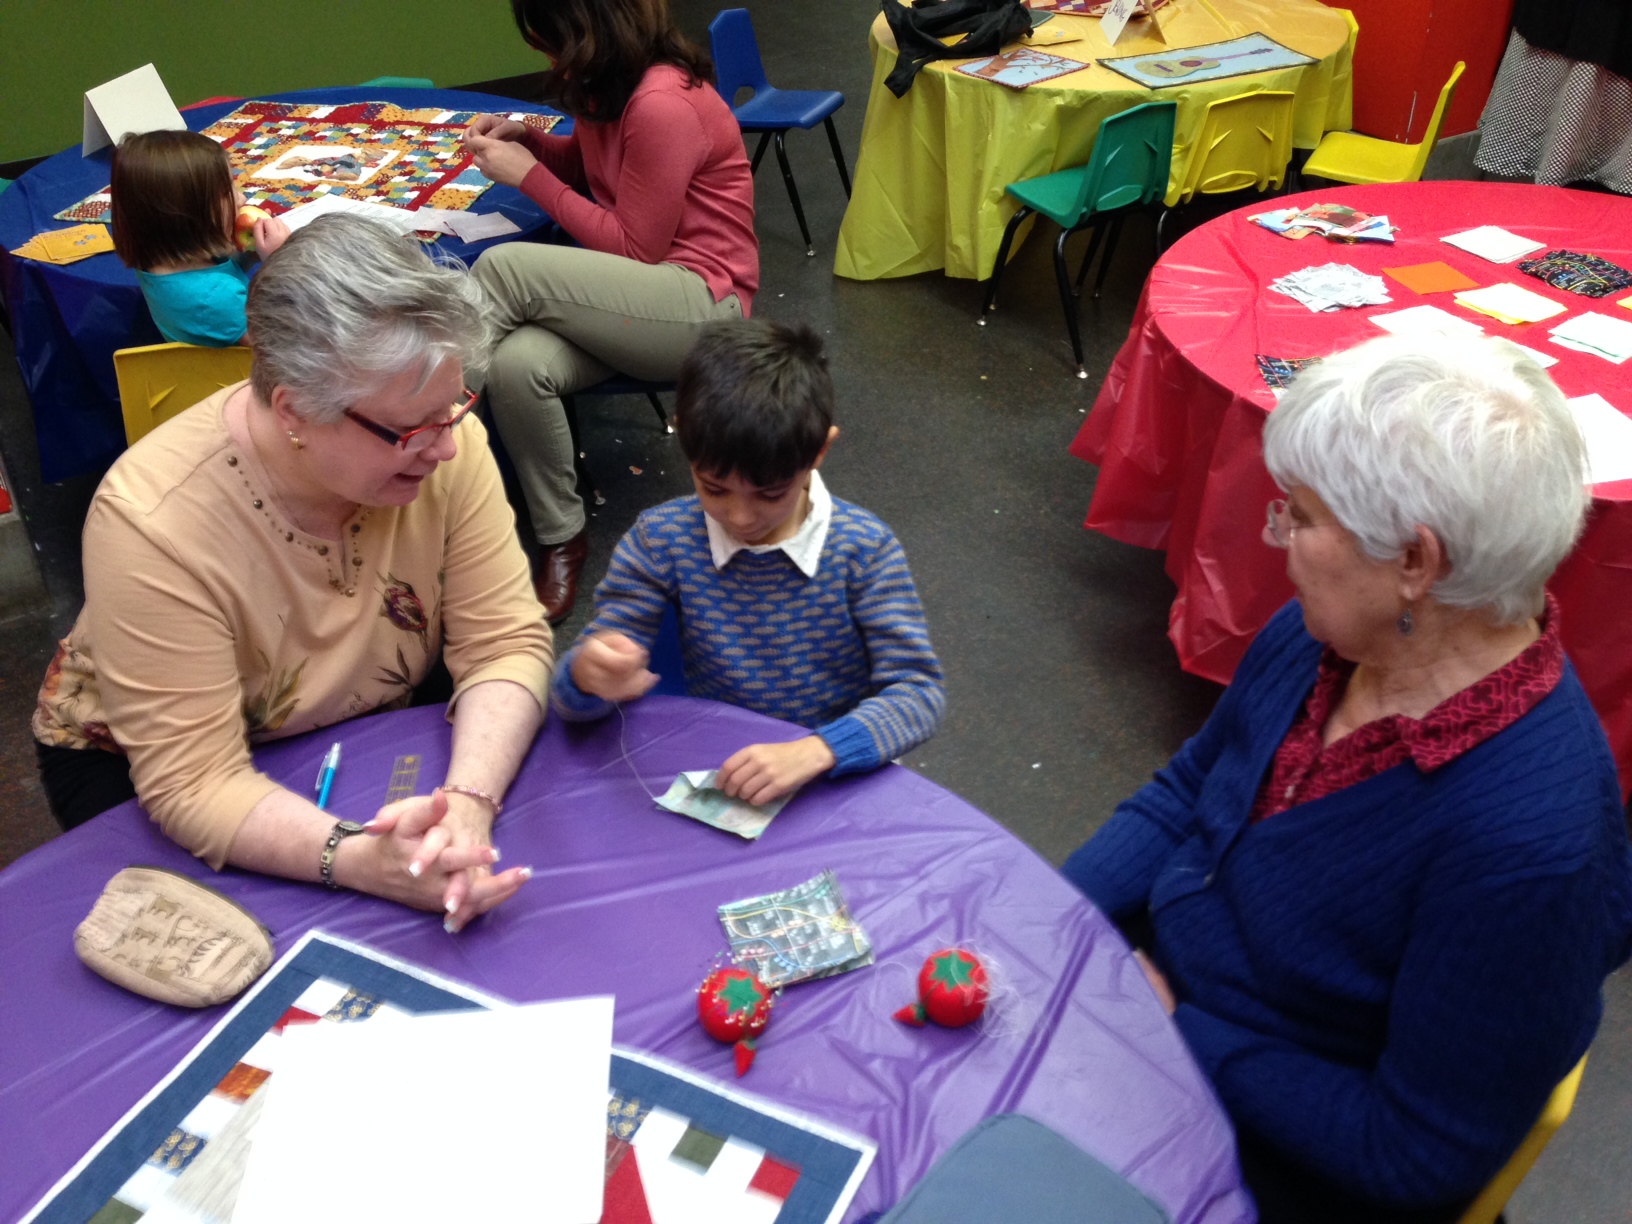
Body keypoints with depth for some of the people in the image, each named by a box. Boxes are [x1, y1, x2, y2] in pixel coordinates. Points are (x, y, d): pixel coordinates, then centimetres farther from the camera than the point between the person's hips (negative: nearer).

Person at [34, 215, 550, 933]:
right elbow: (193, 784, -31)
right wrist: (361, 860, -48)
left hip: (365, 739, 4)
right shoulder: (154, 523, -33)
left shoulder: (440, 439, -22)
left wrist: (469, 799, -40)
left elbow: (505, 643, -21)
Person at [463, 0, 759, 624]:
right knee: (518, 364, -24)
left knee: (505, 267, -27)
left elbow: (636, 248, -15)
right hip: (631, 297, 8)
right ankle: (561, 539, -7)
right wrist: (524, 138, 5)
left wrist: (529, 174, -12)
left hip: (701, 301, -8)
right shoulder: (606, 86, 6)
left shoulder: (664, 105, -20)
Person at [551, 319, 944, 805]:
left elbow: (919, 691, -12)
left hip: (836, 779, -2)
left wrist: (814, 751, -29)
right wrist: (589, 676, -31)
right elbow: (569, 689, -6)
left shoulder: (863, 550, -10)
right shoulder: (660, 541, -7)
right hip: (708, 776, 2)